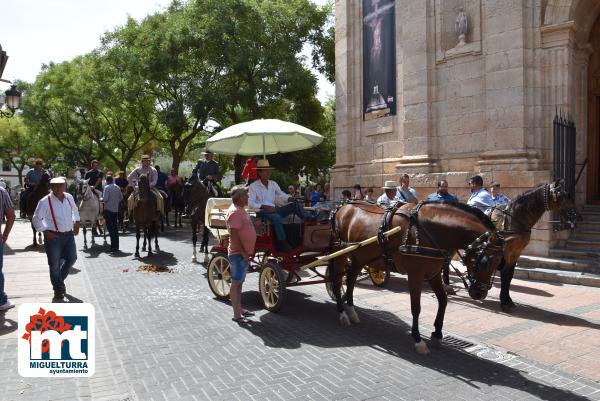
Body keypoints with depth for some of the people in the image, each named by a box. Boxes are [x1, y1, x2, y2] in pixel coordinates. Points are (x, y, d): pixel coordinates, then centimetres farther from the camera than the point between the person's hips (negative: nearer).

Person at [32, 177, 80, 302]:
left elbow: (75, 210, 23)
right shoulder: (45, 201, -12)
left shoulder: (69, 197, 3)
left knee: (72, 258, 9)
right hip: (53, 237, -5)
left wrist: (76, 223, 15)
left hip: (69, 234, 5)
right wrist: (45, 231, -14)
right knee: (54, 265, 3)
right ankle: (58, 291, 17)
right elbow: (36, 219, -8)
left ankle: (60, 280, 35)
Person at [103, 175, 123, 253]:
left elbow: (105, 199, -16)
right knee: (115, 227, 13)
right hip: (116, 209, 6)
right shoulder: (117, 188, 9)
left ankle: (113, 246, -4)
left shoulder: (107, 187, -11)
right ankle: (116, 246, 18)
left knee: (110, 228, -3)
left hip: (108, 209, -6)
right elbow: (121, 197, 13)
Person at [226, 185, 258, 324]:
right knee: (236, 283, -2)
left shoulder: (240, 210, 13)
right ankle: (237, 315, 5)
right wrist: (243, 253, -22)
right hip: (238, 254, -10)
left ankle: (239, 309, 29)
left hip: (244, 253, 10)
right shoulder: (235, 212, -18)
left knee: (239, 282, 18)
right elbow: (234, 235, -23)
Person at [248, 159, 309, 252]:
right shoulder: (253, 186, -3)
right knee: (277, 217, -37)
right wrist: (265, 207, -25)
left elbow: (281, 194, 19)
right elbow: (250, 203, -12)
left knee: (295, 205, -10)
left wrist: (290, 198, -4)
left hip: (273, 209, 6)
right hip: (262, 212, -6)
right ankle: (282, 243, -31)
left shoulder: (273, 184, 16)